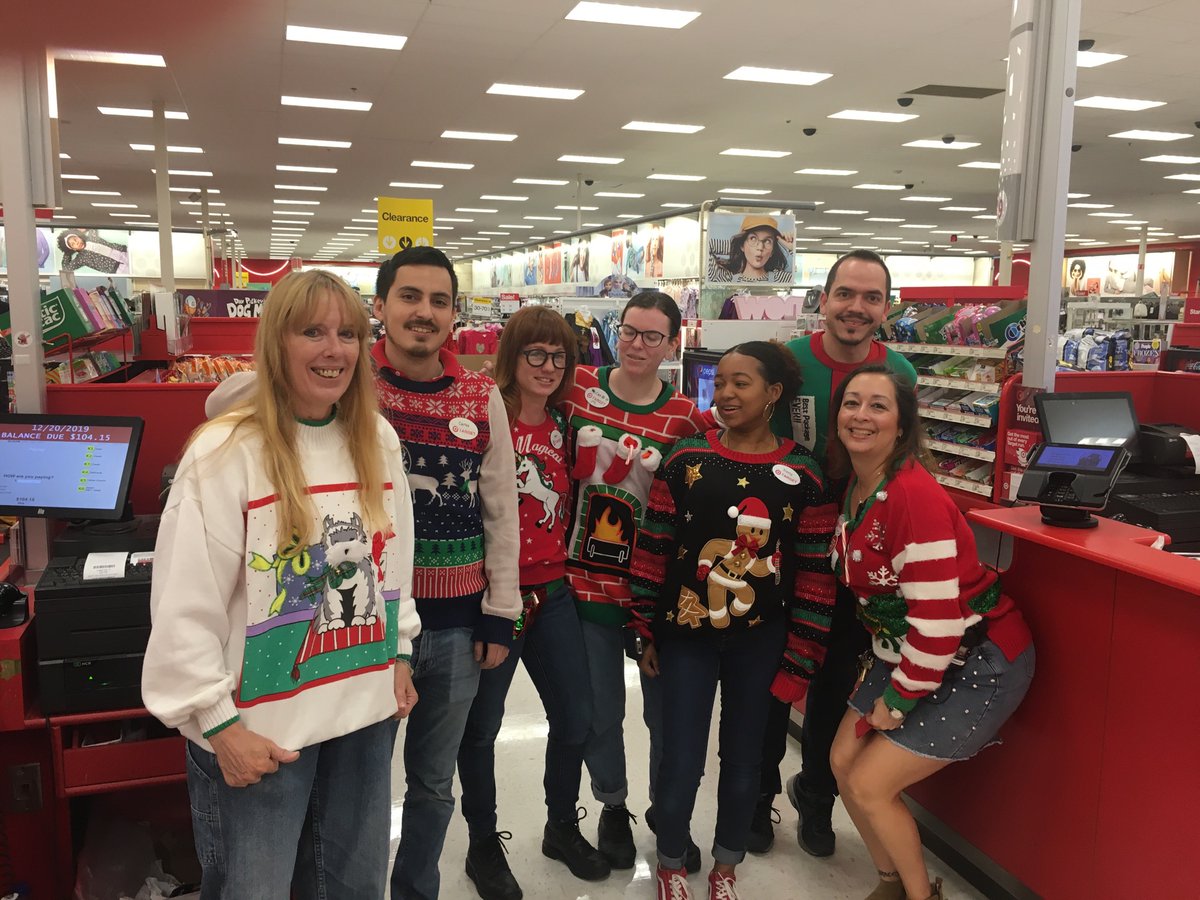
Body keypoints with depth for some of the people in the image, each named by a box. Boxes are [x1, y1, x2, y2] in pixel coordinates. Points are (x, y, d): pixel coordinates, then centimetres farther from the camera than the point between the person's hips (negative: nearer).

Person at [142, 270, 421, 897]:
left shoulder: (378, 440, 2)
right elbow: (185, 609, -16)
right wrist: (217, 724, -13)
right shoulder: (225, 451, -17)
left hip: (366, 710, 5)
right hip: (260, 725, -5)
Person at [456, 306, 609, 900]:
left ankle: (562, 828, 36)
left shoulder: (562, 427, 8)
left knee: (576, 717, 12)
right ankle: (483, 845, 31)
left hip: (552, 592, 6)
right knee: (481, 724, 10)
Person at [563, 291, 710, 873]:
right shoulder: (579, 387, -4)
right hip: (585, 579, 1)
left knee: (667, 708, 13)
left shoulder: (684, 417, -5)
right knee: (599, 710, 14)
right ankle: (612, 805, 41)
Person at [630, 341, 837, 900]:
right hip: (688, 634, -1)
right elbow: (653, 549, -3)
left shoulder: (802, 474, -6)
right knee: (682, 762, 4)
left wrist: (800, 659, -3)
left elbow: (815, 574, -3)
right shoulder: (686, 460, -7)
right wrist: (648, 632, -2)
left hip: (761, 642, 1)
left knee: (744, 758, 15)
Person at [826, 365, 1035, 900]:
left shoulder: (915, 495, -27)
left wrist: (898, 701, -16)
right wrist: (884, 681, 8)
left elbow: (937, 620, -27)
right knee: (843, 761, 9)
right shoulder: (854, 485, 0)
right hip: (907, 654, 8)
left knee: (869, 785, -5)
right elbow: (864, 585, 11)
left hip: (978, 662, -8)